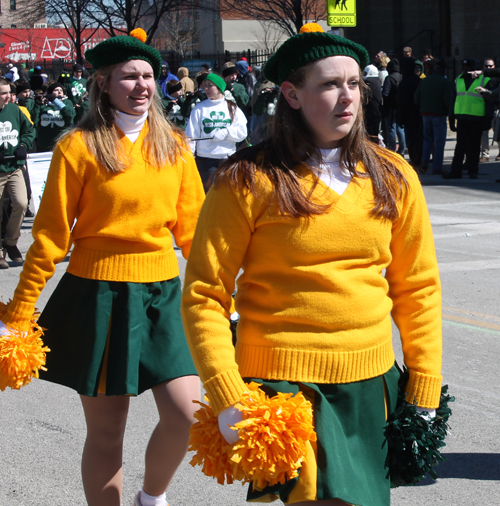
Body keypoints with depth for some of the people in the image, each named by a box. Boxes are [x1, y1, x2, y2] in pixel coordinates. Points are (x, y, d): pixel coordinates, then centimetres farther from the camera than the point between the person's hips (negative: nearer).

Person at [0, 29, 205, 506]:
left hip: (162, 292, 4)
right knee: (106, 429, 5)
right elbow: (50, 236, -5)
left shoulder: (173, 145, 5)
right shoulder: (78, 146, -7)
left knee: (186, 415, -5)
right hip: (99, 293, -3)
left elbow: (191, 228, 10)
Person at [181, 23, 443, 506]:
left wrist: (424, 393, 6)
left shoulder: (393, 178, 5)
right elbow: (204, 294, -5)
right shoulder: (250, 180, -6)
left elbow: (417, 287, 11)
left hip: (370, 385, 4)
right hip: (281, 381, -4)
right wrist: (228, 400, -13)